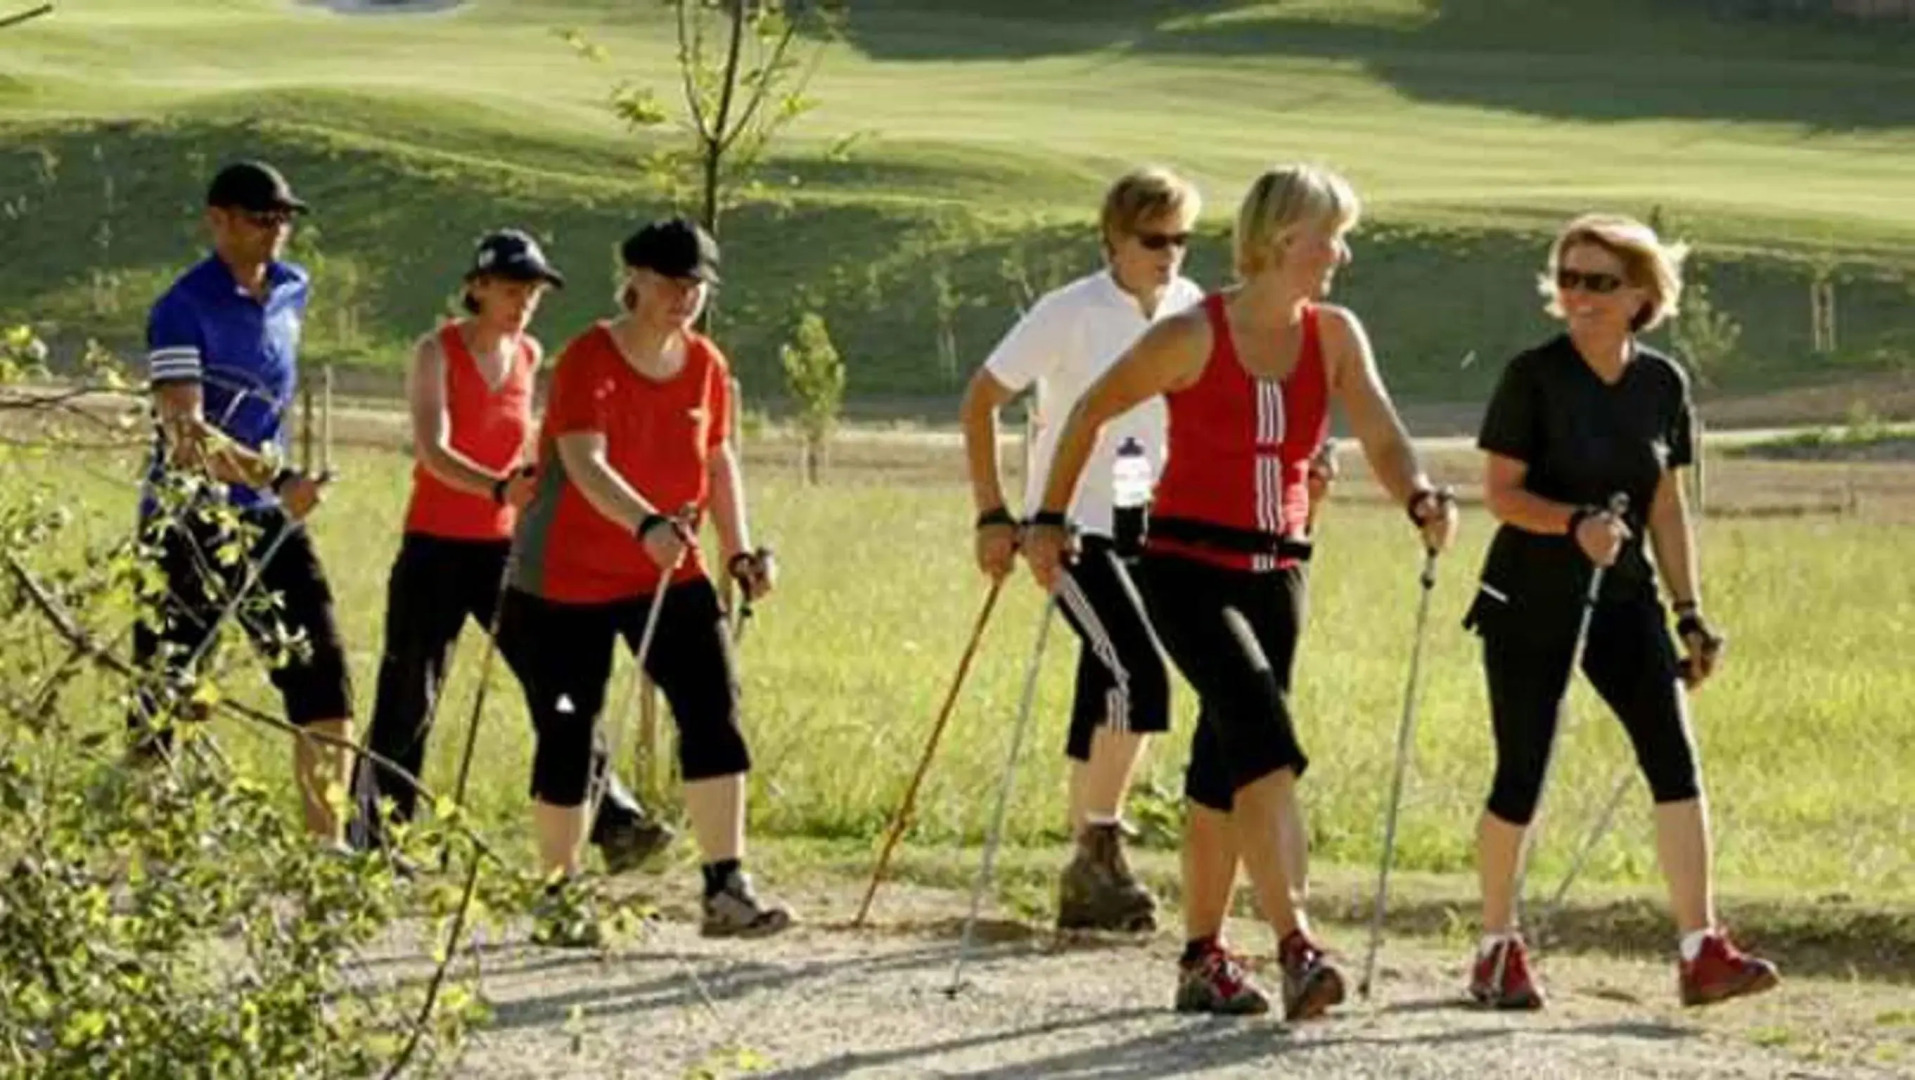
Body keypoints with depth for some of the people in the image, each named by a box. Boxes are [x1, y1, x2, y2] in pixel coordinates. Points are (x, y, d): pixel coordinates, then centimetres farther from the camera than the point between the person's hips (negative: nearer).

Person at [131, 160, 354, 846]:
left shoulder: (292, 290, 7)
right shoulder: (183, 309, -15)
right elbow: (185, 433, -28)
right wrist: (276, 480, -39)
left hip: (267, 520, 6)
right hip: (188, 524, -6)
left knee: (323, 680, -2)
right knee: (161, 703, -1)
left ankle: (325, 843, 3)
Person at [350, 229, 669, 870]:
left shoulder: (529, 356, 6)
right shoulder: (437, 354, -10)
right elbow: (434, 453, -23)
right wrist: (499, 487, -38)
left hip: (501, 547, 4)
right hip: (435, 547, -4)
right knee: (407, 700, 2)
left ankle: (615, 824, -11)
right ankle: (372, 844, 11)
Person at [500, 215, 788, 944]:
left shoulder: (704, 365, 2)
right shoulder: (591, 360, -17)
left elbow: (718, 460, 15)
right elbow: (585, 463, -31)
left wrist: (738, 551, 4)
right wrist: (647, 525, -47)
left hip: (669, 574, 5)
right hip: (567, 579, -5)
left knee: (713, 711, -9)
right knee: (568, 733, 1)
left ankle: (726, 887, -9)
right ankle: (558, 895, 15)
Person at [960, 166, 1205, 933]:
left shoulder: (1190, 311, 3)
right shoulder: (1071, 315, -13)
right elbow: (981, 402, -6)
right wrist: (992, 515, -9)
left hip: (1145, 531, 6)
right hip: (1072, 525, -6)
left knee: (1110, 695, 9)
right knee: (1138, 675, -20)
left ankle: (1086, 882, 16)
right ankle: (1100, 848, -11)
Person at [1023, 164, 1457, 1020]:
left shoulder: (1335, 337, 2)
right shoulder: (1194, 337, -11)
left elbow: (1382, 438, -10)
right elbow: (1092, 411, 0)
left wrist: (1420, 500, -30)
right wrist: (1050, 518, 1)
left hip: (1275, 572, 6)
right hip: (1188, 569, -6)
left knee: (1224, 763, 12)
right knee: (1263, 736, -22)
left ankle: (1203, 959, 21)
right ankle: (1294, 945, -30)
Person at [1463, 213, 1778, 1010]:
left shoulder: (1662, 384, 4)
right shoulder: (1534, 377, -8)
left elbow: (1667, 506, 11)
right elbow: (1500, 492, -10)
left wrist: (1690, 613, 8)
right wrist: (1575, 523, -27)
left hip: (1622, 598, 3)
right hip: (1531, 603, -3)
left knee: (1675, 759, -11)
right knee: (1521, 775, 1)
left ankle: (1701, 952, -13)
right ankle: (1496, 951, 19)